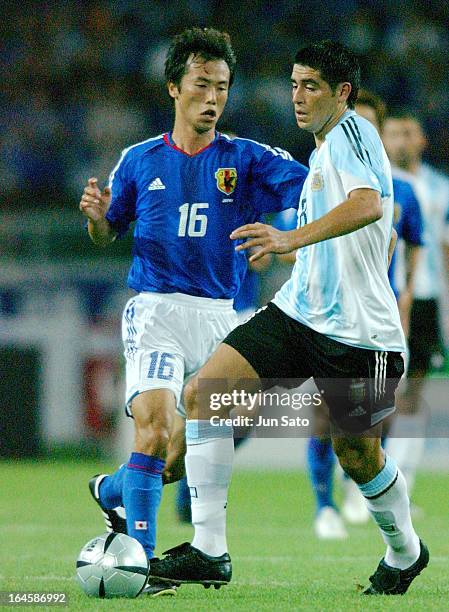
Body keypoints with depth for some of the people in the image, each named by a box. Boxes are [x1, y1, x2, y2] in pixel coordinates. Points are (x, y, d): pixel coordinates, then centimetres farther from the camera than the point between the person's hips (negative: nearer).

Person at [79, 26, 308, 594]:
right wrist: (97, 216, -6)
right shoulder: (139, 160, 7)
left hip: (219, 317, 2)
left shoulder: (246, 159, 5)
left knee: (185, 453, 5)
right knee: (155, 426, -21)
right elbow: (106, 235, 17)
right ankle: (140, 557, -16)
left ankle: (113, 490, 34)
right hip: (155, 311, -2)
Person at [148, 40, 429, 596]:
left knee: (357, 454, 5)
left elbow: (368, 205, -30)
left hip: (355, 330, -8)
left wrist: (293, 238, -40)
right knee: (203, 392, -10)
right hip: (296, 312, 9)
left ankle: (404, 554, 35)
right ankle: (209, 551, -13)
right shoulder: (323, 151, 19)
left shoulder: (352, 131, -10)